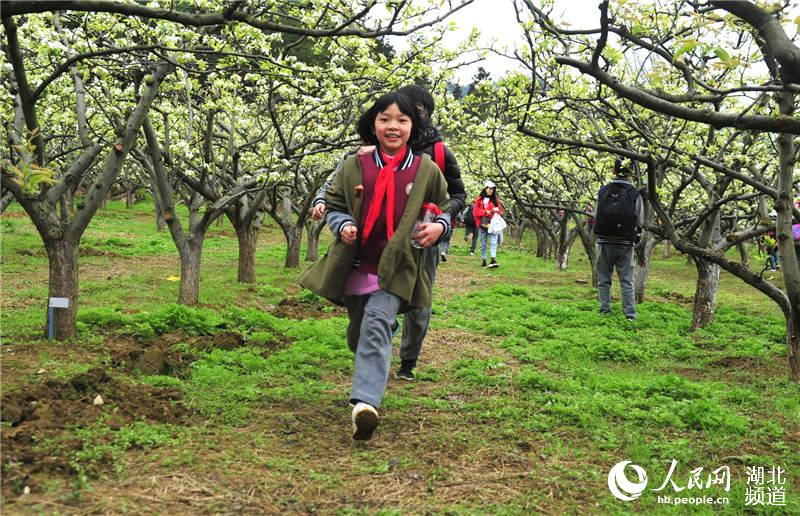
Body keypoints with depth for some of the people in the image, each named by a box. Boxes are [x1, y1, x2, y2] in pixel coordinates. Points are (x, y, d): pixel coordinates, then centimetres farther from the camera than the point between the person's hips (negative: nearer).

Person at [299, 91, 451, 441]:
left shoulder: (427, 171, 1)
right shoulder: (354, 167, 3)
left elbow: (443, 211, 13)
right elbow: (334, 207, 10)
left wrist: (439, 226, -10)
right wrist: (343, 226, -12)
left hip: (396, 268, -3)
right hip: (356, 266, 3)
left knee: (377, 324, -24)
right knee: (358, 335, 16)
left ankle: (365, 402, -32)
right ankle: (371, 379, 47)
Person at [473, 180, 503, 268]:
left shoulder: (495, 199, 11)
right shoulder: (479, 200, 7)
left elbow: (500, 211, 10)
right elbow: (475, 211, -1)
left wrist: (497, 210, -13)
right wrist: (485, 212, -13)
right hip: (482, 224, 1)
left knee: (493, 242, -17)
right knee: (483, 244, 6)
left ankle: (493, 260, -29)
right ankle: (483, 261, 13)